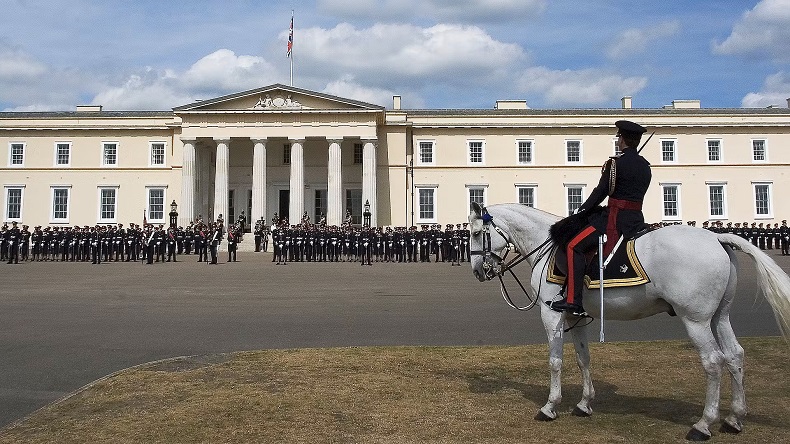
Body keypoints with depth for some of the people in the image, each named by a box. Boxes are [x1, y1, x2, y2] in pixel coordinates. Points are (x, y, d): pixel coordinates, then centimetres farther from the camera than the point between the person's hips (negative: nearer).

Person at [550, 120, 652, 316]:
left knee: (574, 246, -9)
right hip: (637, 219, 8)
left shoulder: (615, 163, -10)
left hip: (615, 219, -8)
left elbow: (600, 192, -8)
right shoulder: (645, 166, 13)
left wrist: (581, 212, 4)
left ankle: (574, 302, -17)